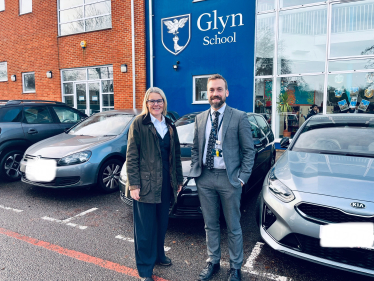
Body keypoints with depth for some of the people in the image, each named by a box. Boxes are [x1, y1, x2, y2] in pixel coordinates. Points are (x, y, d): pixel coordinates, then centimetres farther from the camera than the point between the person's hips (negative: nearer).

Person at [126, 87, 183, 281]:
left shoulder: (170, 126, 9)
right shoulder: (139, 123, -8)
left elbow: (176, 155, 14)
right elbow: (131, 157, -10)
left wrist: (178, 179, 13)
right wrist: (133, 185, -15)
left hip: (165, 182, 6)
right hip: (146, 182, -5)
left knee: (162, 222, 18)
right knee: (145, 226, 5)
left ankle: (158, 255, 40)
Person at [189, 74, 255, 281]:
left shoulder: (239, 117, -5)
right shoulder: (200, 118, 8)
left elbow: (248, 150, -4)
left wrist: (242, 177, -10)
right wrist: (195, 171, 3)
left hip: (229, 179, -3)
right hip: (205, 179, 4)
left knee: (233, 227, 11)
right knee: (210, 225, 17)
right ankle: (213, 262, 37)